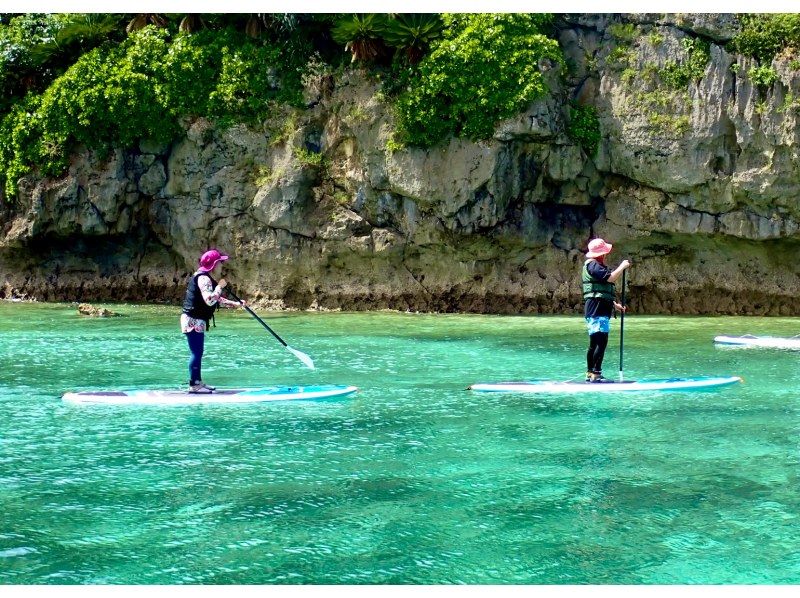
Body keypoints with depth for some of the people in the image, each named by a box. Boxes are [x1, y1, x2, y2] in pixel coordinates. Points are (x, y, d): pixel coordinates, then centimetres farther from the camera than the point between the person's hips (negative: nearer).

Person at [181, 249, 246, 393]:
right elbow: (210, 300, -29)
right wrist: (220, 286, -17)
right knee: (196, 353, -8)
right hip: (193, 321, -11)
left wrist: (235, 304, 17)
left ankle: (198, 382, 22)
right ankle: (194, 385, -5)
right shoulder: (203, 278, -17)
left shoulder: (208, 278, 17)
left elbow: (217, 300, 24)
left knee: (198, 353, 15)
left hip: (196, 321, 11)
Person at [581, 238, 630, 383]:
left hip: (601, 310, 11)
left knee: (594, 344, 11)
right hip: (597, 310, -11)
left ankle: (590, 373, 14)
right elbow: (610, 278, -22)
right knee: (601, 341, -16)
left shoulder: (596, 265, 24)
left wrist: (614, 304, 23)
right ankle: (596, 373, -19)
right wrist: (622, 266, -8)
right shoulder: (593, 265, -9)